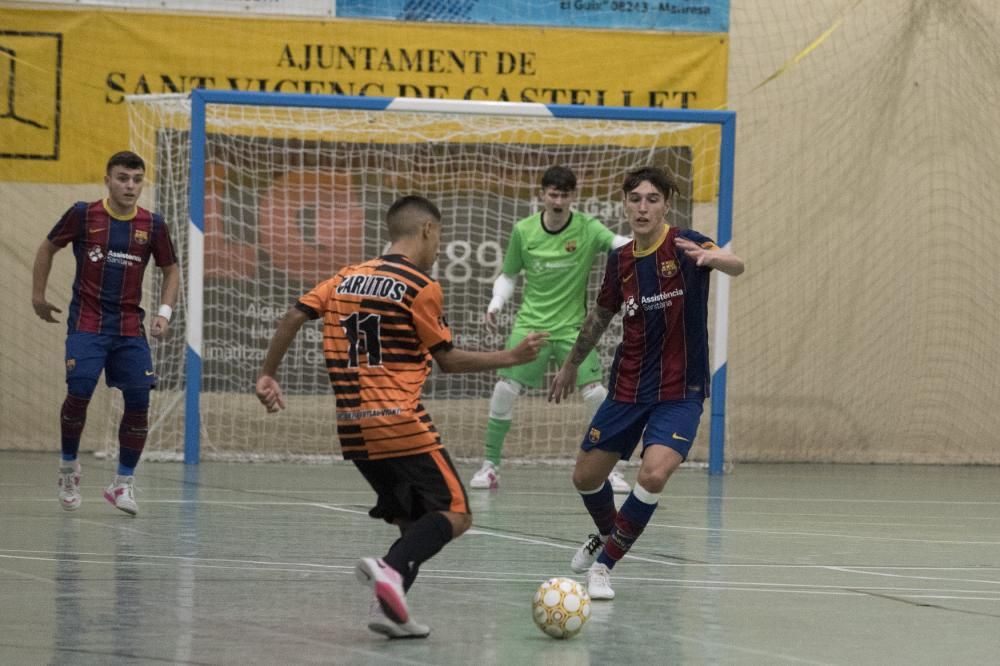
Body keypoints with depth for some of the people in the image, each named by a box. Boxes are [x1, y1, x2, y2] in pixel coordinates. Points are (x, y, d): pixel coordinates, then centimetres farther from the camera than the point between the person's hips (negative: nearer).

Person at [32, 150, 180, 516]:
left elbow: (171, 270, 13)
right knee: (79, 392, -16)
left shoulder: (152, 225, 1)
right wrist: (38, 296, 11)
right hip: (87, 322, -2)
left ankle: (123, 483, 8)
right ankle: (69, 466, 9)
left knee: (139, 401, -6)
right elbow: (47, 248, 10)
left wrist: (164, 312, -1)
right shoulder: (83, 215, -5)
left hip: (130, 327, 2)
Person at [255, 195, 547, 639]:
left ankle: (390, 605, -3)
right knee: (455, 515, -5)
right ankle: (392, 568, -30)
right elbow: (449, 360, 1)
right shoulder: (422, 287, -4)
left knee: (415, 523, 16)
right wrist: (511, 357, 8)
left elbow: (295, 316, 3)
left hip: (353, 429, 7)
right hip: (400, 423, -7)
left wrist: (268, 375, 10)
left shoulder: (347, 278, 13)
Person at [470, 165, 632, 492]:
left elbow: (617, 242, -28)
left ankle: (610, 469, 3)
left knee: (596, 393, -12)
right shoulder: (523, 231, -2)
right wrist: (496, 302, -6)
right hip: (531, 324, 1)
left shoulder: (587, 228, -9)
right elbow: (508, 275, 12)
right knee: (504, 389, -9)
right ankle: (490, 465, 7)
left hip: (572, 327, -1)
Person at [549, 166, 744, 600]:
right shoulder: (620, 260, 2)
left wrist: (712, 257, -58)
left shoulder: (684, 245, -14)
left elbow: (736, 266, -35)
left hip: (680, 391, -5)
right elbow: (602, 314, 20)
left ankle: (604, 564, -6)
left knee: (654, 474, -25)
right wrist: (571, 364, 28)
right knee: (586, 477, 9)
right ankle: (607, 535, 43)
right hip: (627, 386, 5)